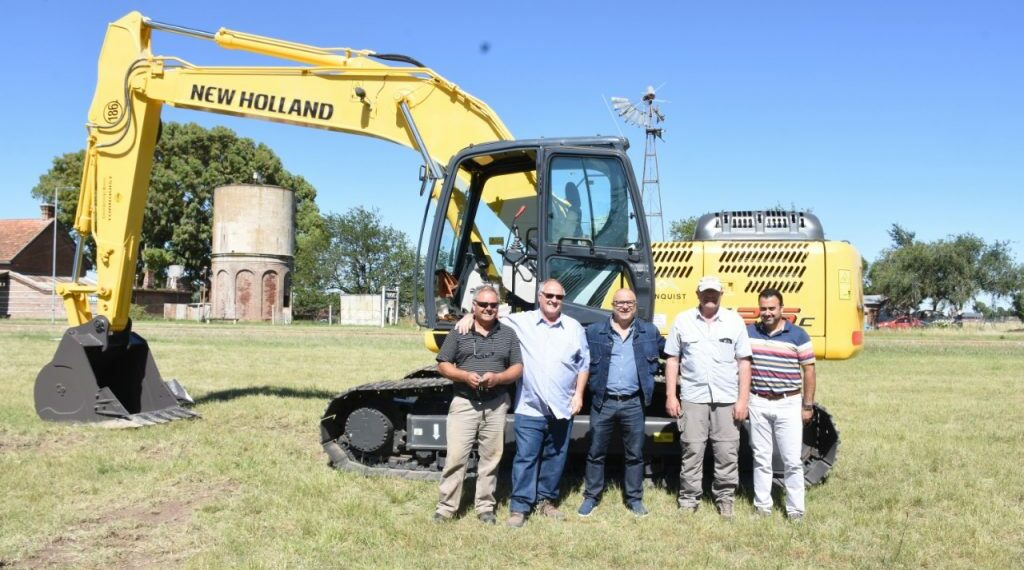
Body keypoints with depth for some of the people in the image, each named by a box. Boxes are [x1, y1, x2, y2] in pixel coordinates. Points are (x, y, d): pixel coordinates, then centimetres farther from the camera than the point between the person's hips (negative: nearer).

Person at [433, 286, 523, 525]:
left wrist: (498, 378, -14)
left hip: (496, 405, 2)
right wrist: (465, 376, -15)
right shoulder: (459, 333, 2)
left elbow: (517, 368, 6)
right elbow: (443, 365, 2)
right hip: (464, 403, -2)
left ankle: (485, 507, 19)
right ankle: (446, 507, 5)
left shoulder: (508, 334, 7)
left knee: (491, 458, 8)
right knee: (456, 457, -4)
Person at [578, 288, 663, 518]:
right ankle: (591, 497, 19)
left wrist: (649, 375, 8)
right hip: (602, 402, -1)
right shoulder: (594, 331, 1)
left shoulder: (650, 332, 6)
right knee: (596, 452, 7)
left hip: (633, 404, 1)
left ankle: (634, 499, 21)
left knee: (634, 454, 9)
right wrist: (590, 383, 0)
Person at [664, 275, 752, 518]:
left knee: (727, 452, 5)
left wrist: (742, 400, -2)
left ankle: (725, 497, 21)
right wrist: (670, 396, 0)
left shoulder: (735, 321, 3)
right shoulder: (683, 321, 3)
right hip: (693, 398, 0)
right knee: (692, 451, 4)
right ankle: (689, 499, 16)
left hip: (727, 399, 1)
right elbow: (672, 360, 6)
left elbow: (744, 362, 4)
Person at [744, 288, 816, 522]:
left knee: (792, 460, 1)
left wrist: (808, 405, -2)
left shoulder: (797, 335, -4)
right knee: (761, 458, 10)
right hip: (758, 403, 2)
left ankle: (795, 509, 10)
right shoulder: (749, 333, 3)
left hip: (788, 405, -2)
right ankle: (762, 504, 21)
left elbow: (809, 371, -1)